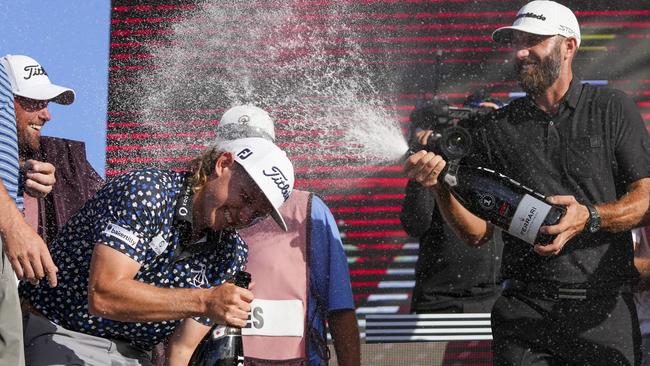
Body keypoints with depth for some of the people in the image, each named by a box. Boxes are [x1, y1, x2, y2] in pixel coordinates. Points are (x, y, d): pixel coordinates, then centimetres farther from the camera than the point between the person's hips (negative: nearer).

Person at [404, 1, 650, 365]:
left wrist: (590, 217, -19)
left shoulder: (612, 108, 5)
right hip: (525, 312, 1)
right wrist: (441, 187, -10)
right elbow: (477, 232, 7)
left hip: (605, 310, -1)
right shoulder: (495, 128, 11)